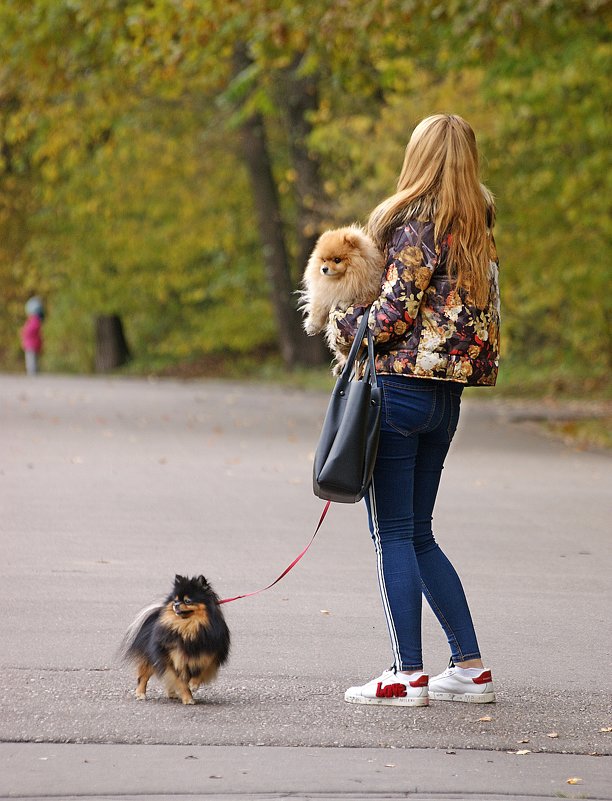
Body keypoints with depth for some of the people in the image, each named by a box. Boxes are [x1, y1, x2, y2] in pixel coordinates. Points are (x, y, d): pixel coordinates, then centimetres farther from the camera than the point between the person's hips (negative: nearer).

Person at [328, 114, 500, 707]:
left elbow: (395, 313, -16)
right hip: (447, 395, 8)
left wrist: (343, 324, 2)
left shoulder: (418, 224, -12)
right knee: (418, 535, 15)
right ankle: (470, 667, 13)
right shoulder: (478, 230, 12)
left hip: (400, 385, -8)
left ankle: (407, 674, -3)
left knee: (392, 535, -2)